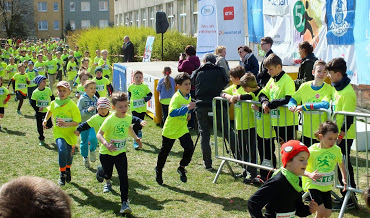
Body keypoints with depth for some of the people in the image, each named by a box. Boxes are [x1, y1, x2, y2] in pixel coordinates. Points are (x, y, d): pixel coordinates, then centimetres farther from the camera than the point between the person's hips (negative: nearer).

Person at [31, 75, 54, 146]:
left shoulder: (48, 90, -6)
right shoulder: (35, 92, -10)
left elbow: (52, 98, 9)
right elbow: (32, 103, -6)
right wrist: (37, 109, -18)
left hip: (47, 111, 1)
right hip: (39, 112, -1)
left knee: (49, 125, -4)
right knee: (39, 126, 5)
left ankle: (45, 124, 32)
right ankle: (41, 139, 21)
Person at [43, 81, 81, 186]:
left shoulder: (72, 105, -15)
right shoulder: (54, 103, -3)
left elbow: (77, 122, -16)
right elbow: (49, 111, 23)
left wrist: (66, 124, -31)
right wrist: (45, 120, 9)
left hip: (70, 133, 0)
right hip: (59, 133, 1)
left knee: (69, 154, 15)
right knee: (62, 151, -24)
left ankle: (68, 170, 48)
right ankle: (62, 175, -9)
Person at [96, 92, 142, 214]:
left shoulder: (128, 118, -4)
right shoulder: (110, 120, -22)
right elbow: (99, 134, -24)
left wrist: (136, 138, 21)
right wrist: (106, 144, -40)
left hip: (121, 152, 3)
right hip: (107, 153, -3)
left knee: (123, 176, -9)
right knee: (107, 173, 16)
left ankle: (124, 202, -7)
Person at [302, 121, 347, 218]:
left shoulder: (336, 150, -5)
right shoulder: (312, 151, -19)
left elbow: (341, 163, 15)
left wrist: (344, 178, 9)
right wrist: (310, 175, -33)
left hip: (327, 186, 5)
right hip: (313, 185, -5)